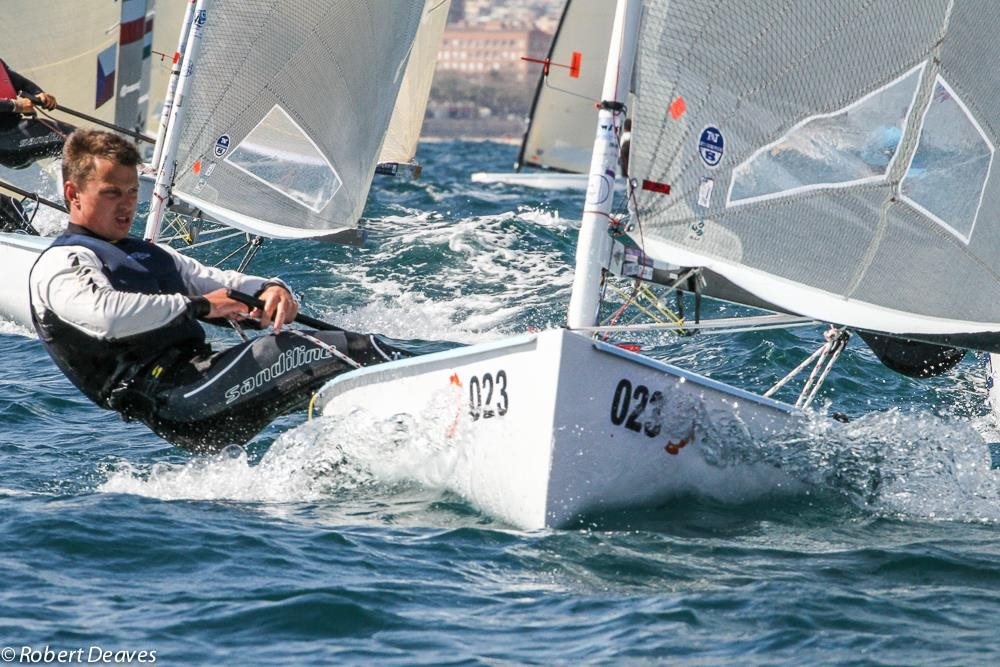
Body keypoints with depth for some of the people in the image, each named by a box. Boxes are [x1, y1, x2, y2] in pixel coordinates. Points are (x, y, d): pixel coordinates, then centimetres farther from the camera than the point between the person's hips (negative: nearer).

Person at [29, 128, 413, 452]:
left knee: (356, 348, -6)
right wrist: (197, 306, -13)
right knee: (293, 351, -27)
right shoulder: (59, 264, 2)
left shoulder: (150, 255, 30)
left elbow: (223, 286, 22)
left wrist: (269, 291, -2)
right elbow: (107, 314, -20)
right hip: (174, 405, -9)